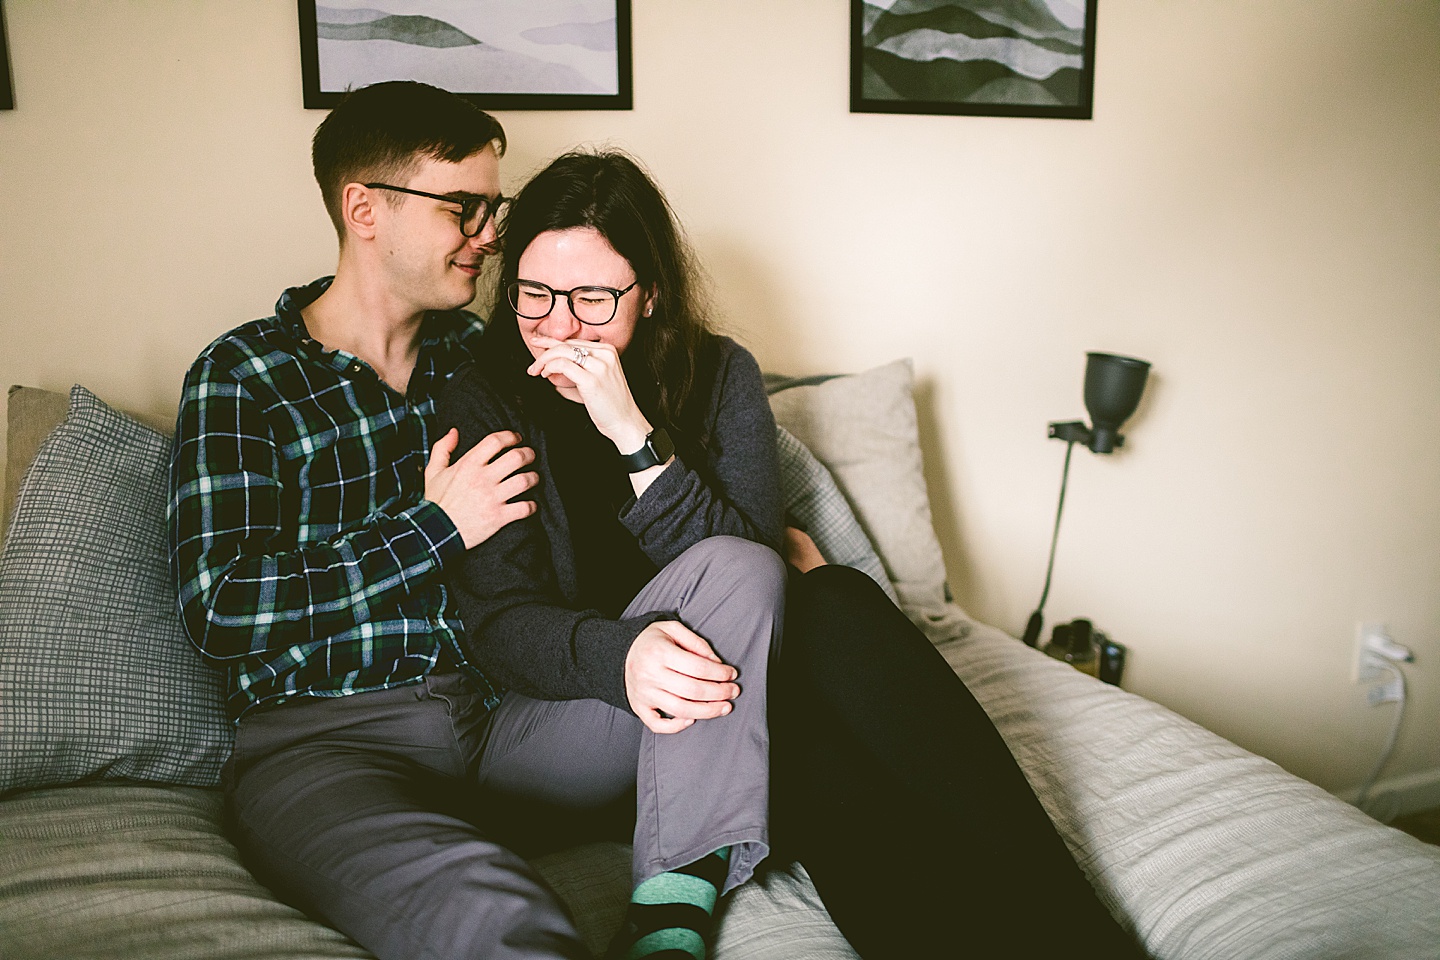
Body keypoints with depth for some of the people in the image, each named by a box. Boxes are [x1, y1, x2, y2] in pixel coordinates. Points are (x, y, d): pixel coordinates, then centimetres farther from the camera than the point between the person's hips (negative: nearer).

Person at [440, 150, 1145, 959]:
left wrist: (635, 434, -23)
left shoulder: (721, 375, 1)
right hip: (594, 692, -2)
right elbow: (498, 618, -13)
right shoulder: (480, 405, -5)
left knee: (838, 604, -31)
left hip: (732, 669, 2)